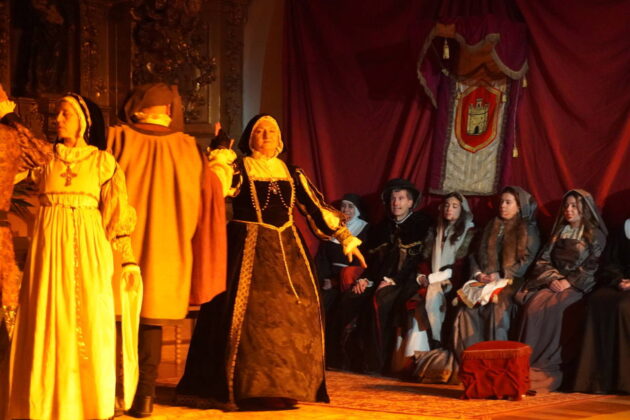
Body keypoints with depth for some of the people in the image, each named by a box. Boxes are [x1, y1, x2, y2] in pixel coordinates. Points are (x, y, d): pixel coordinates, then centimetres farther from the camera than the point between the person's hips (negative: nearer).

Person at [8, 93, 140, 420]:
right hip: (50, 245, 2)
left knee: (88, 323, -2)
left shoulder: (102, 161, 6)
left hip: (87, 246, -2)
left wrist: (129, 260, -4)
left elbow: (116, 212, 2)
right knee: (48, 324, 1)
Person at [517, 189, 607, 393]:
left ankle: (549, 367, -35)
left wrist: (569, 282, -15)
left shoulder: (595, 235, 6)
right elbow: (543, 260, 15)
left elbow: (593, 266, -4)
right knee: (534, 305, -28)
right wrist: (552, 278, -6)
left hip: (578, 287, -5)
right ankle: (527, 362, -31)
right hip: (554, 283, 5)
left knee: (555, 309, -34)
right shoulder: (559, 232, 22)